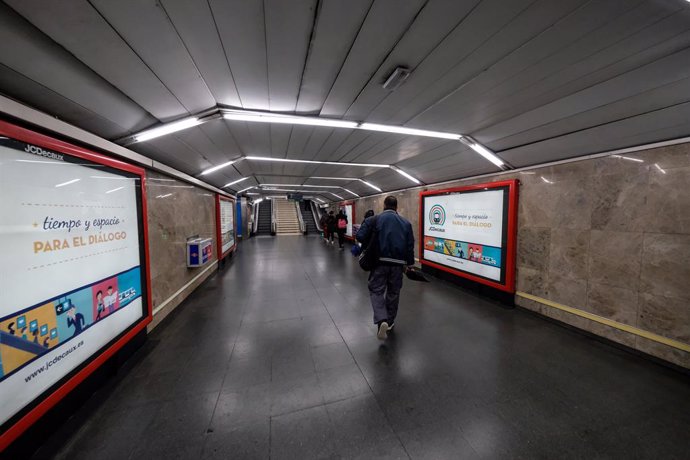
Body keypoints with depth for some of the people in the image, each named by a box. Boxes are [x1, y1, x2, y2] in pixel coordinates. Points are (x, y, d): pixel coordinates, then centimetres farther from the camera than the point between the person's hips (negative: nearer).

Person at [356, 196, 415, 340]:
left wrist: (369, 248, 11)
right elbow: (410, 245, 6)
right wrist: (408, 263, 15)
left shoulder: (375, 219, -1)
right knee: (393, 292, 17)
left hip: (380, 260, -3)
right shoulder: (406, 222, 8)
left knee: (376, 290, 7)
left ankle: (382, 320, -12)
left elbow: (360, 236, -8)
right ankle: (390, 322, 30)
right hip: (398, 262, 3)